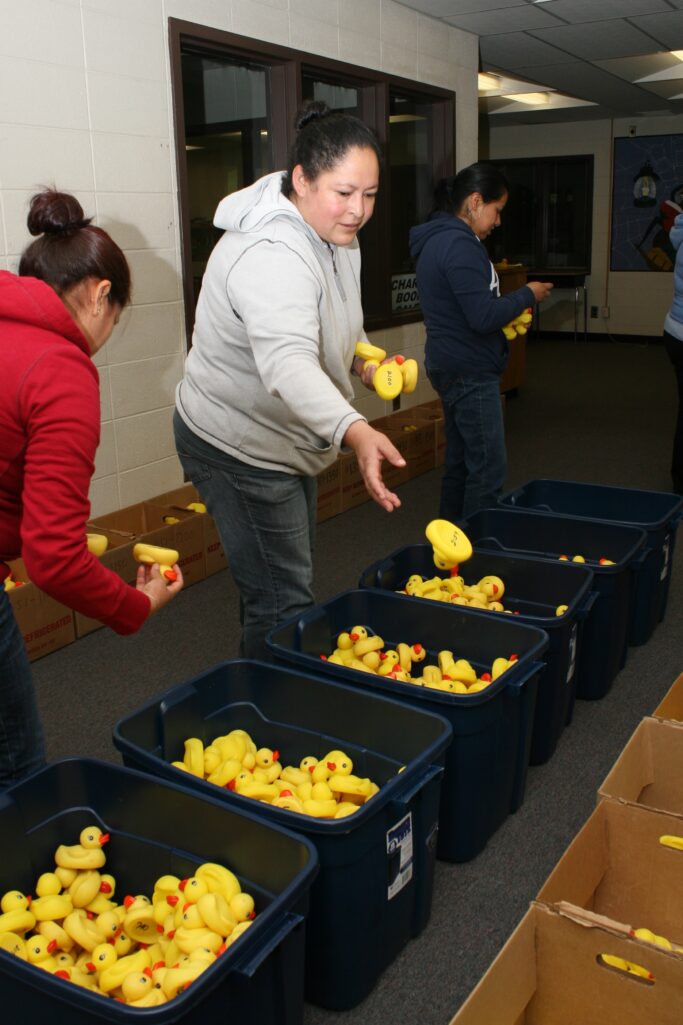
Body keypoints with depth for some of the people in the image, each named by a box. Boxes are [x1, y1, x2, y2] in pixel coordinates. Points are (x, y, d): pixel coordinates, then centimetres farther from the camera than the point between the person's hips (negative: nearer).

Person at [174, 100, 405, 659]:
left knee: (291, 586, 22)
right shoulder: (271, 255, -30)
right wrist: (355, 431, -61)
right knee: (281, 603, -5)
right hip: (240, 449, -10)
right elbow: (288, 363, -47)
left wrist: (362, 358, 2)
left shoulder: (336, 236, 2)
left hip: (289, 441, 10)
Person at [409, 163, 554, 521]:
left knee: (460, 460, 17)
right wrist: (527, 295, -8)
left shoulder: (437, 239, 14)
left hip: (452, 368, 11)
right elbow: (483, 316, -23)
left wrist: (509, 315, 11)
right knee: (488, 466, -6)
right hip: (470, 371, -11)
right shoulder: (460, 245, -19)